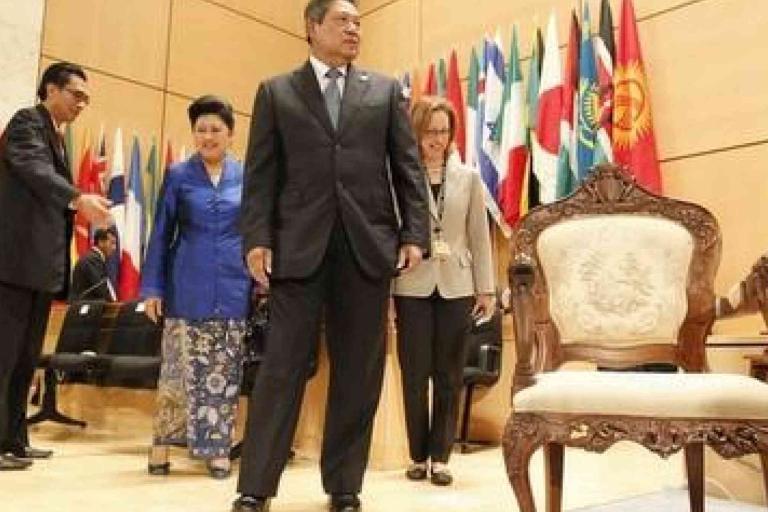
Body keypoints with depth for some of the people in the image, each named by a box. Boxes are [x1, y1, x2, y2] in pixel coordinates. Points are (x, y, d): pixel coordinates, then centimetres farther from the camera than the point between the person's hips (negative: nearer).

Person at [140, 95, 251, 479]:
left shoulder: (246, 176, 6)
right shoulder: (178, 176, 4)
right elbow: (161, 235, 4)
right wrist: (152, 287, -1)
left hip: (232, 287, 1)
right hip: (187, 286, -1)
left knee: (224, 373, 5)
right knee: (179, 368, 3)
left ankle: (217, 448, 15)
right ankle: (162, 442, 17)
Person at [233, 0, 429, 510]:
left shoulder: (386, 90, 16)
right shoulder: (276, 92, 13)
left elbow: (408, 167, 9)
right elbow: (261, 173, 6)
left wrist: (415, 234, -2)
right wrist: (257, 238, -6)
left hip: (369, 243, 2)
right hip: (299, 244, -1)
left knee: (358, 371, 4)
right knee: (283, 365, -1)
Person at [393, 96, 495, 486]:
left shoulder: (468, 178, 7)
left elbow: (479, 237, 8)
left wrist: (486, 289, 4)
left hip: (456, 288, 2)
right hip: (411, 288, -2)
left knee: (449, 376, 7)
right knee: (415, 376, 5)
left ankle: (439, 456, 18)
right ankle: (418, 455, 20)